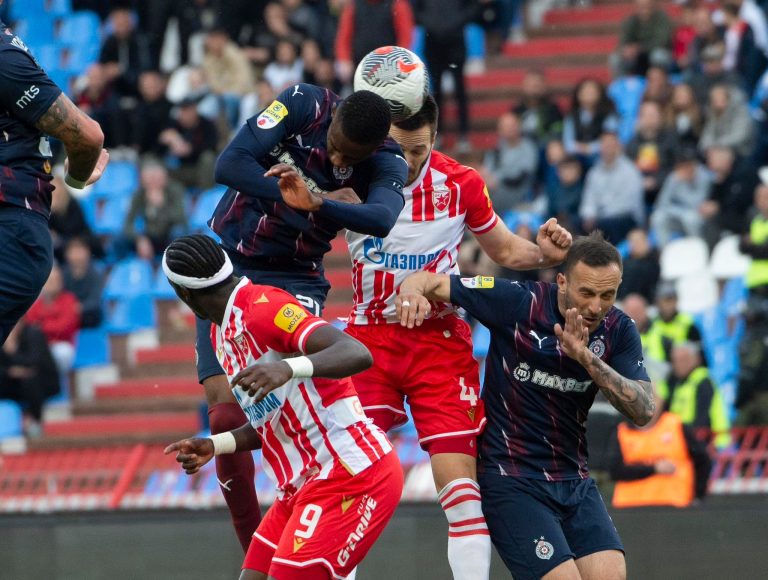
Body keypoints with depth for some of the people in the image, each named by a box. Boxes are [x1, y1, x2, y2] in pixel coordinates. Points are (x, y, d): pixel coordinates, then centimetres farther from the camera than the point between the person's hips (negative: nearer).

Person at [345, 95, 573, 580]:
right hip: (370, 338, 1)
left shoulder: (460, 185, -4)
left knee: (460, 483, -9)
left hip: (439, 338, -1)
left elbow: (505, 251, 11)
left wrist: (543, 253, -11)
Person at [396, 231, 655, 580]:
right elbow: (433, 282, -7)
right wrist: (413, 289, -32)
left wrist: (588, 358, -24)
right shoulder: (519, 302, -13)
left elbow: (643, 412, -11)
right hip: (510, 481, -5)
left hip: (575, 482, 5)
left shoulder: (619, 331, -1)